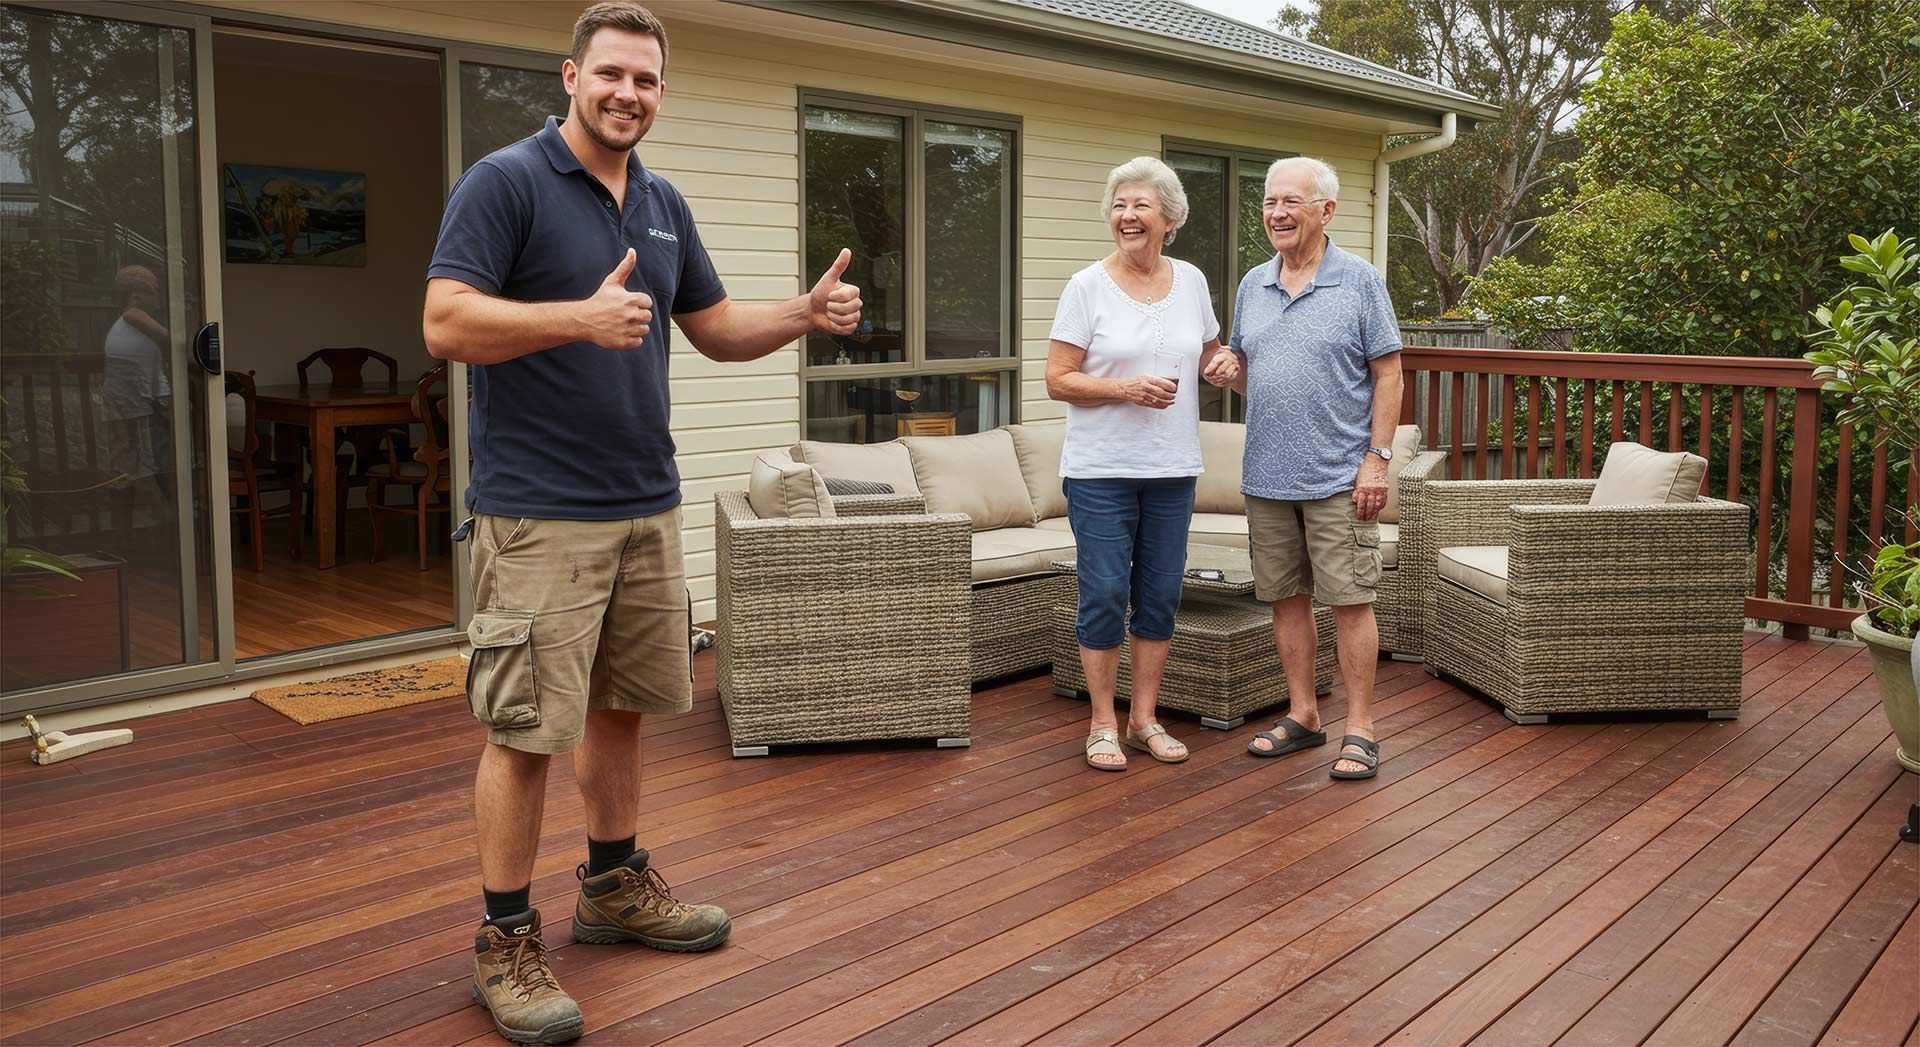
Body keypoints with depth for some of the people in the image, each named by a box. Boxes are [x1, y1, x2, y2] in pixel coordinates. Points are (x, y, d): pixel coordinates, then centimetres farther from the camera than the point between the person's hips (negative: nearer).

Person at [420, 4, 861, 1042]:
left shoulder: (664, 204, 13)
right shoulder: (504, 181, -8)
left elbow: (716, 327, 20)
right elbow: (446, 323, -17)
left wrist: (805, 313, 2)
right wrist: (581, 316, -30)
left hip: (647, 505, 7)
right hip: (539, 515, -7)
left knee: (622, 705, 17)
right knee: (526, 729, -2)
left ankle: (613, 884, 34)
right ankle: (505, 941, 12)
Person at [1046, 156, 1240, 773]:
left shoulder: (1190, 281, 8)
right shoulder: (1088, 287, -5)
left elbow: (1208, 353, 22)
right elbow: (1058, 380, -8)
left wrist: (1221, 366, -1)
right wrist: (1126, 388, -20)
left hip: (1172, 468, 4)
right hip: (1101, 471, -4)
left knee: (1160, 595, 9)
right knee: (1105, 595, -1)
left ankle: (1143, 719, 23)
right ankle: (1103, 724, 14)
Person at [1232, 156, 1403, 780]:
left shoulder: (1359, 281, -3)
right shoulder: (1252, 285, 12)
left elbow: (1387, 375, -4)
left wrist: (1377, 458, -12)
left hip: (1337, 477, -5)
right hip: (1267, 476, 5)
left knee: (1349, 602, -1)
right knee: (1286, 599, 11)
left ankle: (1360, 729, 8)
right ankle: (1302, 716, 23)